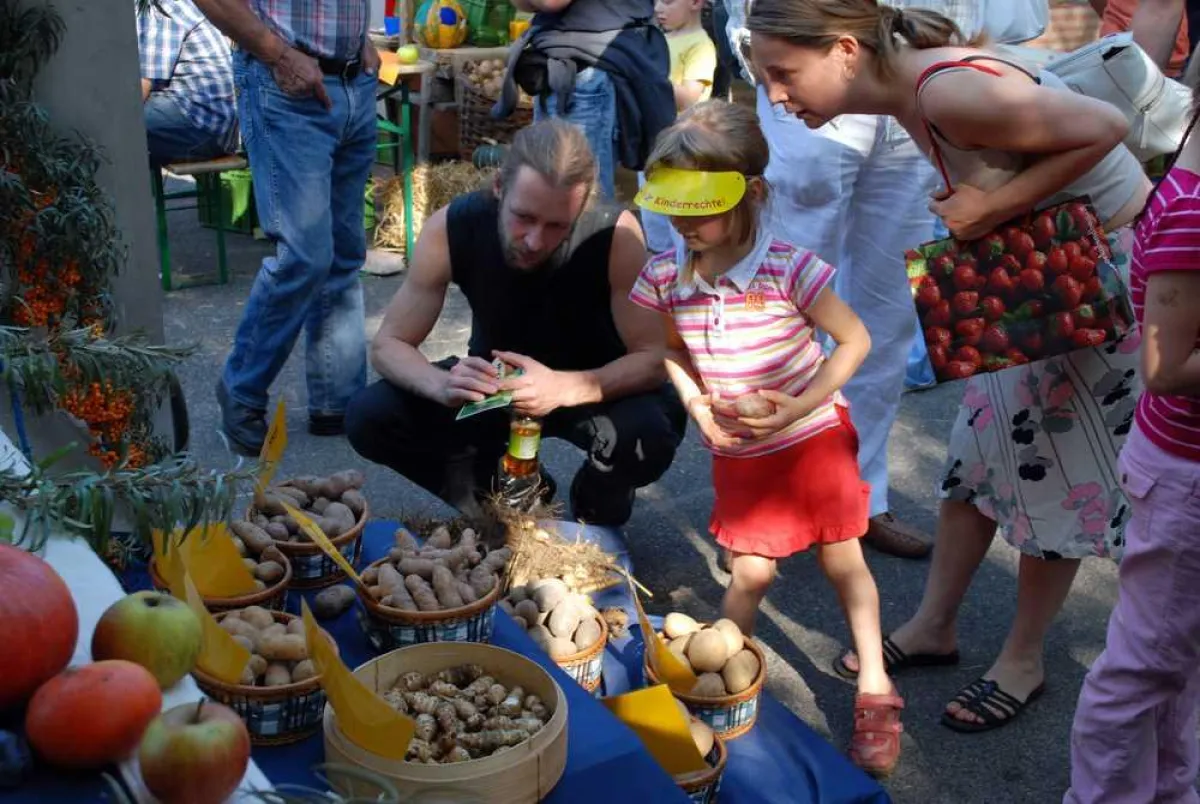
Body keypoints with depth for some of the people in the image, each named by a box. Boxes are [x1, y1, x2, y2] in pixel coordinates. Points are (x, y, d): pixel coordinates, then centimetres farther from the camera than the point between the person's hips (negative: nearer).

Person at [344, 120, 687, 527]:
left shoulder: (616, 236, -29)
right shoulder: (449, 229, -23)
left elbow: (654, 356, -26)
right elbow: (388, 344, -16)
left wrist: (566, 389, -44)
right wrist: (443, 384, -39)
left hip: (596, 386, -2)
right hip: (493, 383, 2)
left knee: (653, 430, -35)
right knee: (368, 418, -18)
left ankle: (596, 512, 3)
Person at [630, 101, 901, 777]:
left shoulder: (788, 269, -23)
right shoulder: (663, 277, -10)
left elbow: (855, 339, -13)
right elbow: (669, 349, 9)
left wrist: (804, 404, -22)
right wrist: (698, 405, -7)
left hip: (813, 437, -2)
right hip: (738, 451, 2)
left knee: (843, 562, 8)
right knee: (752, 572, 7)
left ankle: (875, 688, 23)